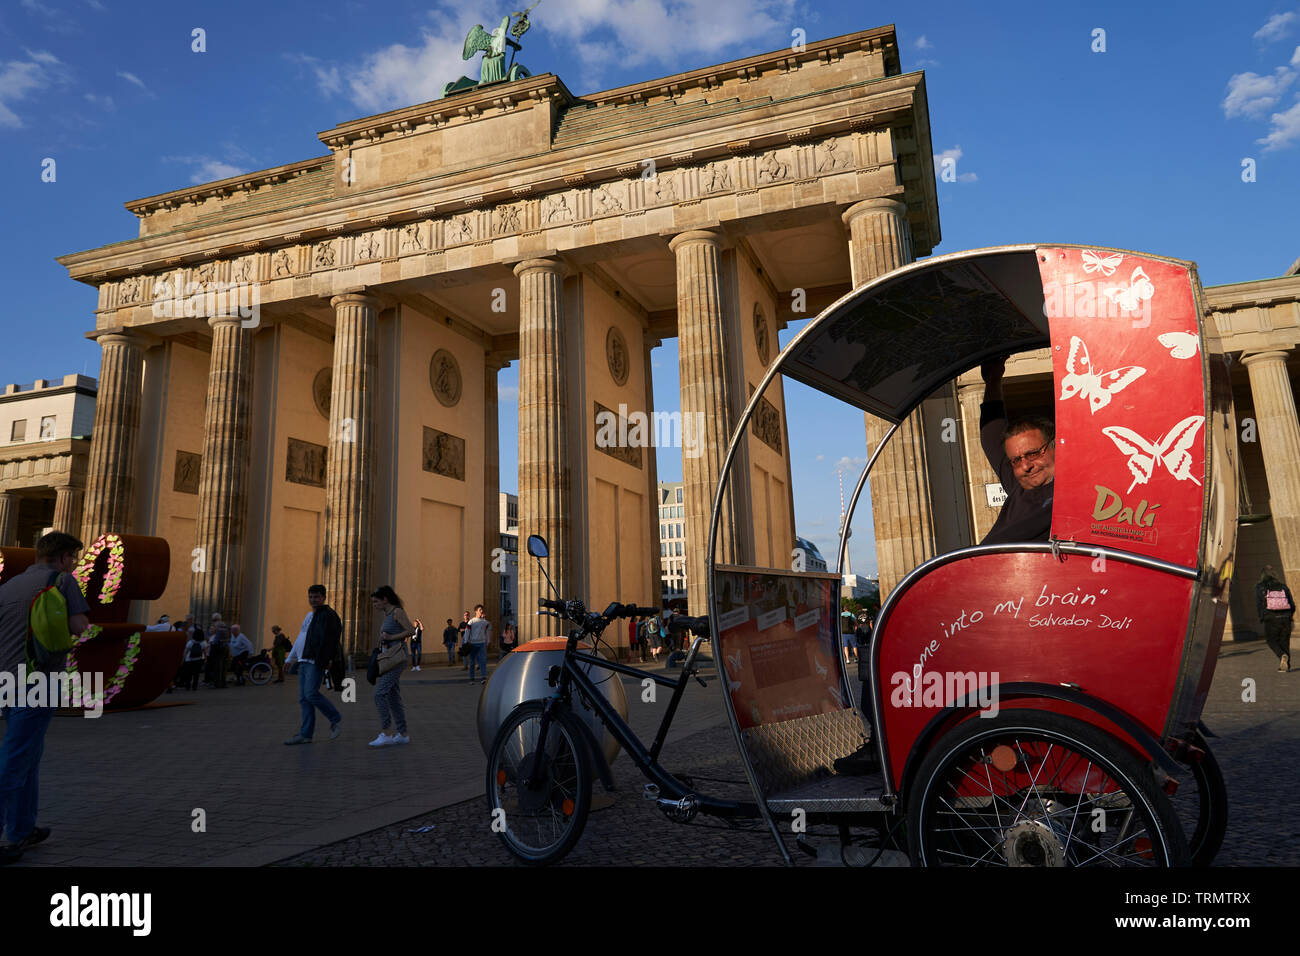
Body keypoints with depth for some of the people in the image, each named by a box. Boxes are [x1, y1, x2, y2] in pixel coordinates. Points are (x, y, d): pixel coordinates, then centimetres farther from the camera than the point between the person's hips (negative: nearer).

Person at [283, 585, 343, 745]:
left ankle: (336, 720, -2)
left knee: (311, 693, -17)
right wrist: (290, 659, 27)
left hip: (316, 662, -9)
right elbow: (300, 639, 29)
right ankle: (305, 734, 8)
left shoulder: (328, 615, -7)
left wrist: (328, 659, -24)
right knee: (303, 698, 5)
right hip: (304, 661, 9)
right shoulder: (310, 615, 22)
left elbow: (331, 638, -17)